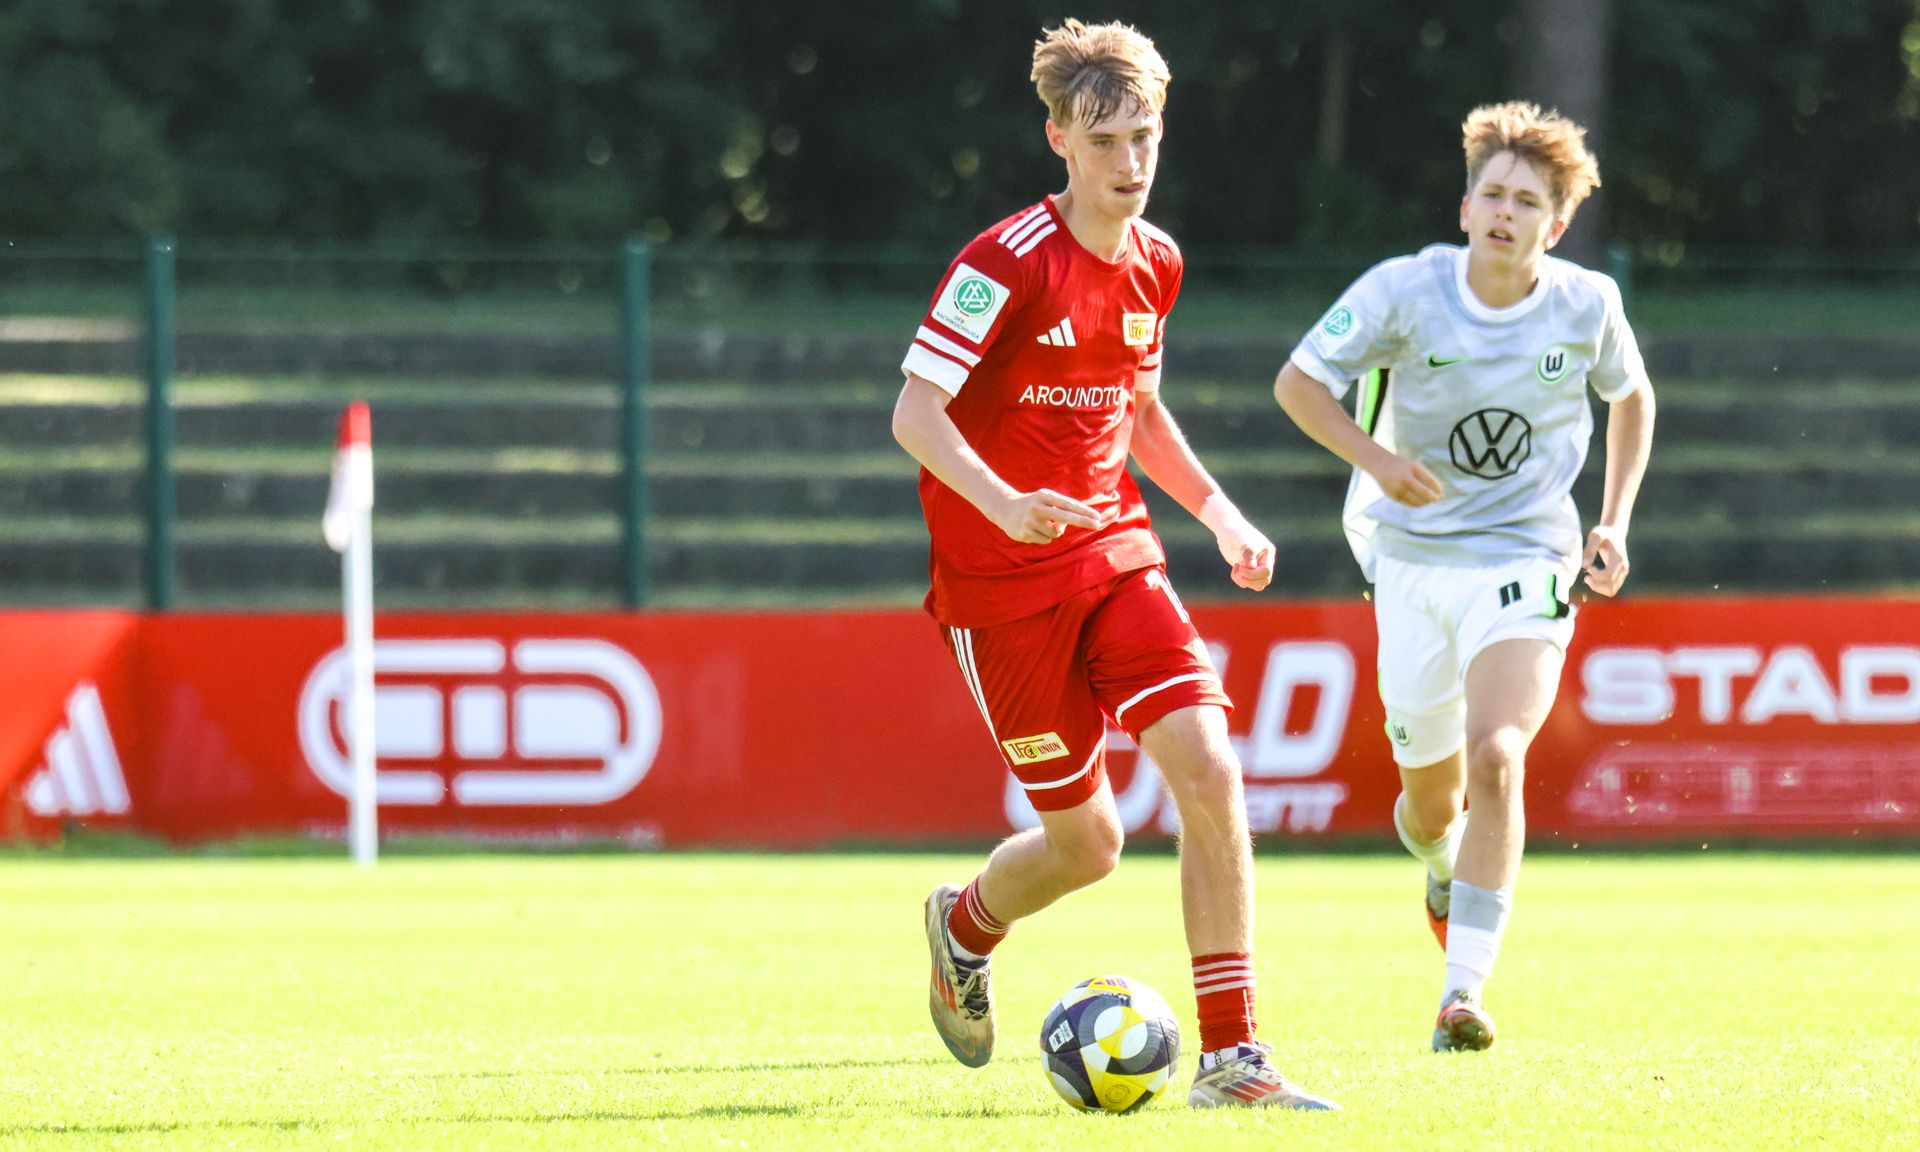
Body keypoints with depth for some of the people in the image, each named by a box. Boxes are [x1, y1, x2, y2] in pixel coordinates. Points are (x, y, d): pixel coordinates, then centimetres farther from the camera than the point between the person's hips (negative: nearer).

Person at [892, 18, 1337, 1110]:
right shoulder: (1008, 263, -15)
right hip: (1002, 580, -5)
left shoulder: (1155, 264, 6)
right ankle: (966, 923, 37)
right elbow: (915, 413, -18)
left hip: (1116, 554, 5)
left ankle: (1232, 1056, -11)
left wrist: (1220, 512, 10)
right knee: (1087, 841, 1)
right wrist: (1001, 503, -34)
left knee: (1209, 768, -16)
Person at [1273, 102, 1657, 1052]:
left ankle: (1462, 995, -24)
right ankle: (1443, 865, 51)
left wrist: (1613, 525, 5)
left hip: (1524, 563, -1)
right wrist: (1375, 457, -23)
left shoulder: (1586, 306, -6)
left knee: (1495, 757, -24)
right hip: (1413, 556, 1)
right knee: (1430, 791, 10)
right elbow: (1298, 382, -6)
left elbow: (1630, 397, 14)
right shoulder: (1406, 291, -11)